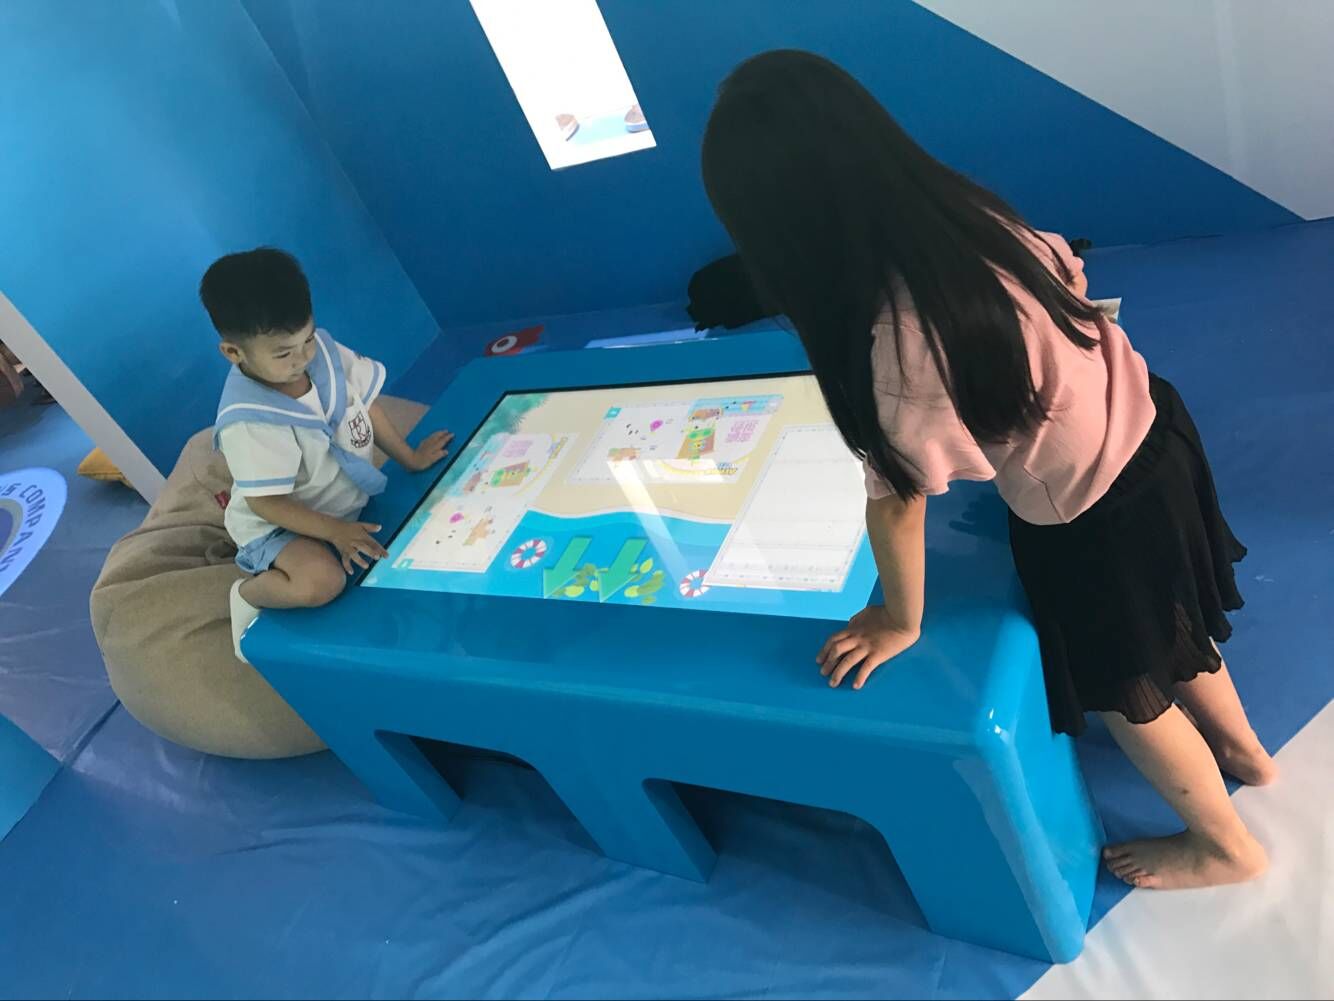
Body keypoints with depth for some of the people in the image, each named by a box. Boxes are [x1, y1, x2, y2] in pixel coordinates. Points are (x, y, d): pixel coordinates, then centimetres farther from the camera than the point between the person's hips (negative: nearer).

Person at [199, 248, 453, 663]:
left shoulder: (323, 350, -13)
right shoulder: (247, 421, -30)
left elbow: (366, 403, 3)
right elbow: (266, 503, -24)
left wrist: (410, 458, 5)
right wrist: (335, 531, -30)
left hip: (348, 500, 10)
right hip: (280, 524, -9)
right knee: (321, 582, -36)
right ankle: (249, 592, 3)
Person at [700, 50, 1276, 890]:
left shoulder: (890, 351, -35)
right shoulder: (972, 213, -13)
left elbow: (898, 501, -21)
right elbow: (1074, 282, 4)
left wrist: (901, 621, -4)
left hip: (1093, 525, -7)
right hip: (1149, 428, 8)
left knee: (1122, 691, 21)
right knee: (1166, 633, 33)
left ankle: (1225, 846, 46)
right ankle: (1243, 748, 61)